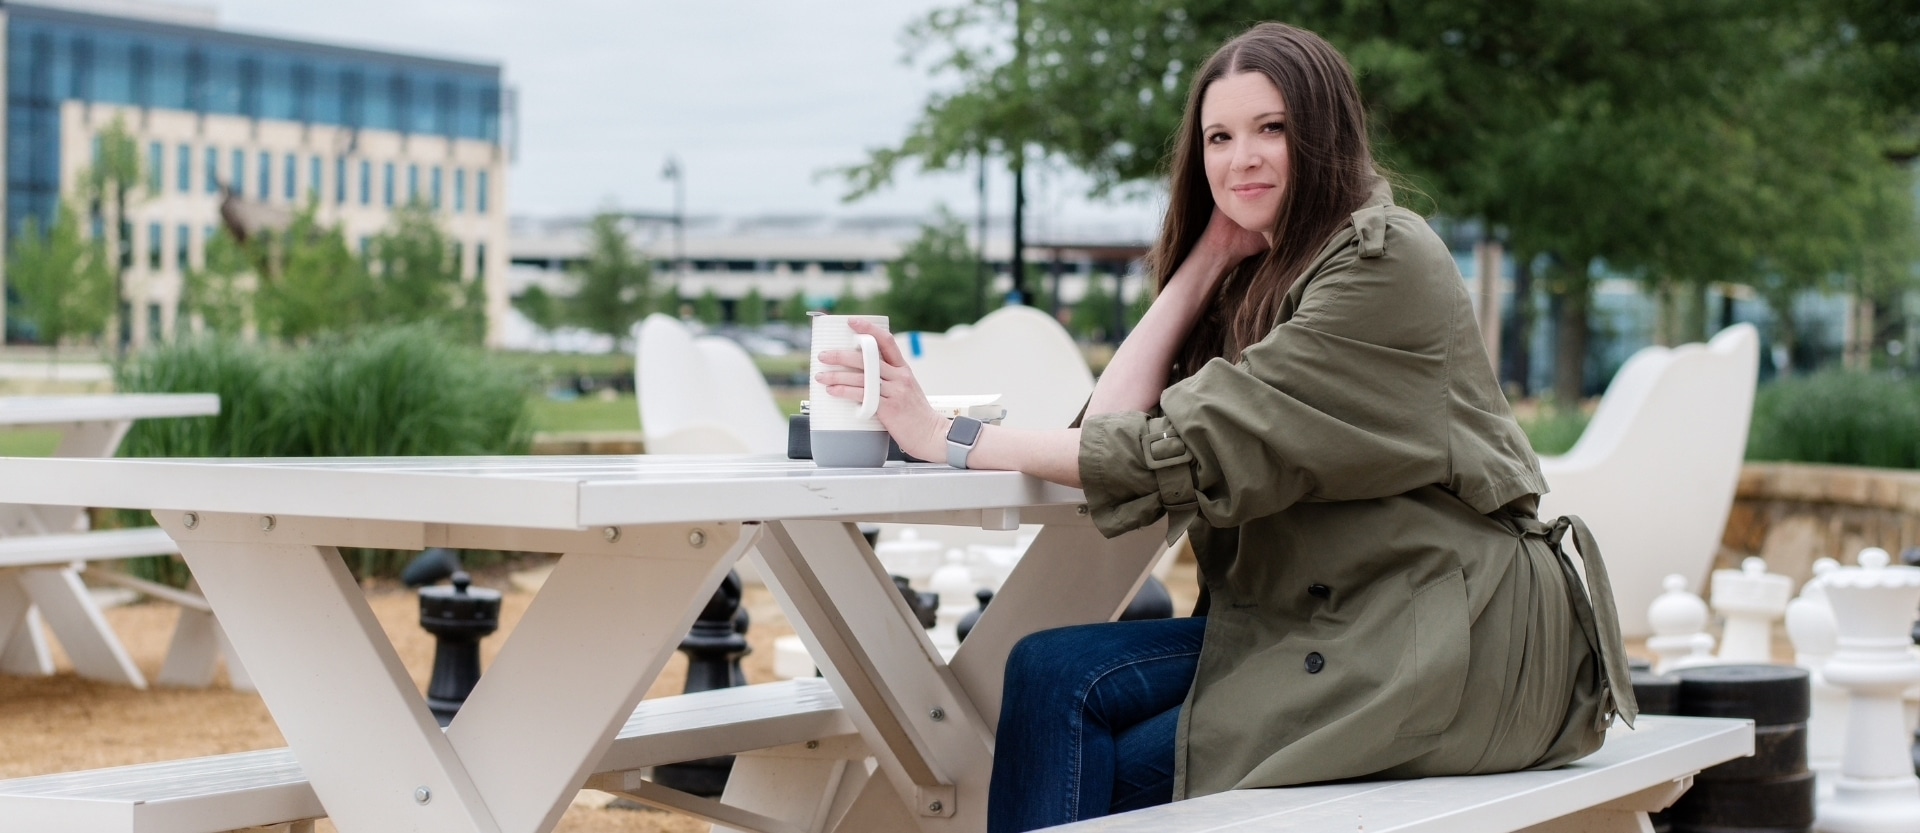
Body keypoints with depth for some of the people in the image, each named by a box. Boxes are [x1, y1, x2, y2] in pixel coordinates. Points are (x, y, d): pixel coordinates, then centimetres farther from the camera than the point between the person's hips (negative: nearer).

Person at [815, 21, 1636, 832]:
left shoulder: (1384, 262, -11)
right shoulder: (1259, 280, 16)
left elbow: (1197, 449, -20)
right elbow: (1118, 420, 2)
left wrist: (954, 438, -20)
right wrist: (1208, 257, 3)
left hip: (1446, 640, -8)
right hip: (1314, 624, 8)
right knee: (1055, 672, -13)